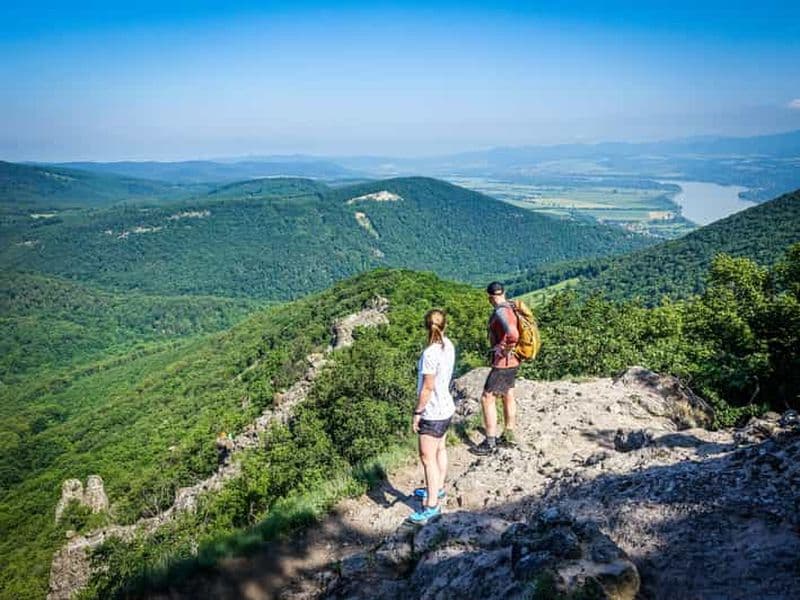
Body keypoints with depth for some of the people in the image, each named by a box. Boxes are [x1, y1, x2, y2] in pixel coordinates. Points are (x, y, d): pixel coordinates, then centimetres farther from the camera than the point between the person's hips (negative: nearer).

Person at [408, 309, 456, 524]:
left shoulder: (430, 353, -26)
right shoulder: (448, 346, -1)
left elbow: (428, 388, -23)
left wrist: (417, 412, -12)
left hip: (433, 412, -9)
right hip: (445, 407, 9)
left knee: (427, 458, 0)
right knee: (439, 449, 23)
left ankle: (432, 505, 9)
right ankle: (437, 488, 41)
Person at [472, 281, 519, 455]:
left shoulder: (500, 312, -24)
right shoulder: (511, 307, 5)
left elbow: (513, 335, -40)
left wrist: (505, 349, -23)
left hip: (503, 362, -10)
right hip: (512, 362, 10)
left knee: (487, 399, -3)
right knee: (508, 397, 20)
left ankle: (490, 443, 2)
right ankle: (509, 436, 32)